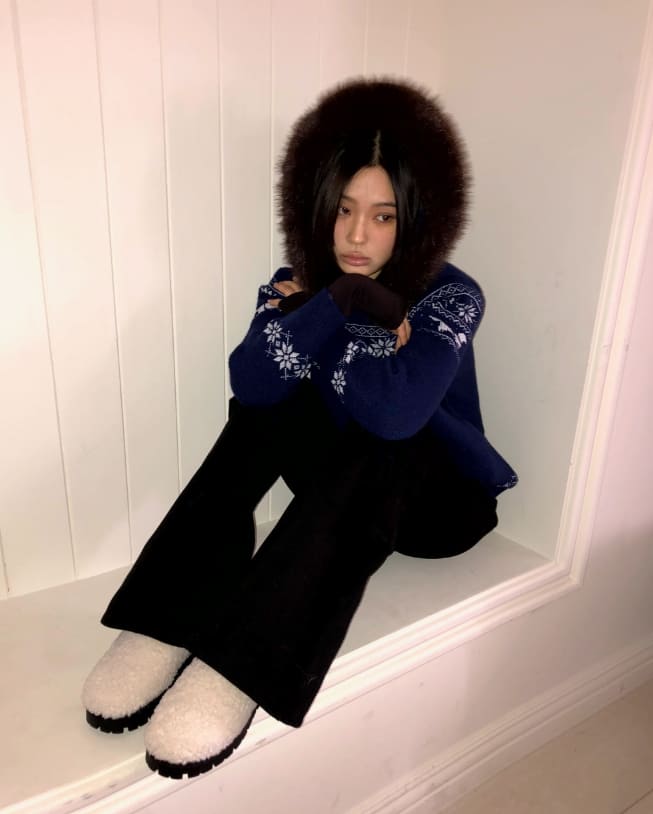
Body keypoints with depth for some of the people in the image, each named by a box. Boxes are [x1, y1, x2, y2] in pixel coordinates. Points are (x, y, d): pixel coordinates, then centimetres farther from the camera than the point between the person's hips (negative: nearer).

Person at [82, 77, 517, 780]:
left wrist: (314, 340, -21)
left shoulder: (451, 297, -18)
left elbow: (397, 411, -36)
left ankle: (235, 670, -36)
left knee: (375, 453, -36)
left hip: (437, 491, -3)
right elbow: (252, 383, -25)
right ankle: (164, 629, -27)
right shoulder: (299, 283, -6)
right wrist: (340, 303, -30)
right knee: (265, 408, -24)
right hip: (339, 485, 4)